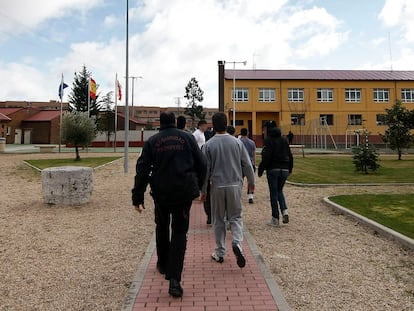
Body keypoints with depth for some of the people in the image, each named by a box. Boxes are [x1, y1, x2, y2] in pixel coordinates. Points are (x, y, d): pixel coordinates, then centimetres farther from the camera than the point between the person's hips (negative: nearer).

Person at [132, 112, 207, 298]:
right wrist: (198, 187, 15)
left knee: (162, 227, 23)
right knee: (180, 231, 5)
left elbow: (142, 170, -3)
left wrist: (137, 197, 0)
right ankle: (174, 279, -4)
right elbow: (201, 164, 2)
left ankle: (163, 264, 40)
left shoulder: (152, 141, 3)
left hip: (160, 192, 1)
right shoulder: (187, 137, 2)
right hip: (184, 192, -1)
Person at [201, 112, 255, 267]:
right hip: (235, 185, 1)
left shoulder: (209, 145, -4)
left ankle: (219, 253, 19)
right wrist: (251, 182, 16)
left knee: (218, 220, 11)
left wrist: (203, 189, 7)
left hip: (217, 186, 0)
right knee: (236, 217, 11)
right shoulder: (237, 142, -1)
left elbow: (205, 169, -2)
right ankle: (237, 244, -12)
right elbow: (247, 164, 2)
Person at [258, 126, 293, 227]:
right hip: (284, 169, 5)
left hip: (273, 169, -5)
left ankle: (275, 219, 8)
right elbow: (290, 156, 13)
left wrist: (260, 170, -9)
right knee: (279, 191, 21)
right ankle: (284, 211, 1)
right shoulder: (285, 140, 10)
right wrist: (290, 169, 22)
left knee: (274, 193, 2)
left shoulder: (269, 140, -8)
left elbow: (266, 157, -15)